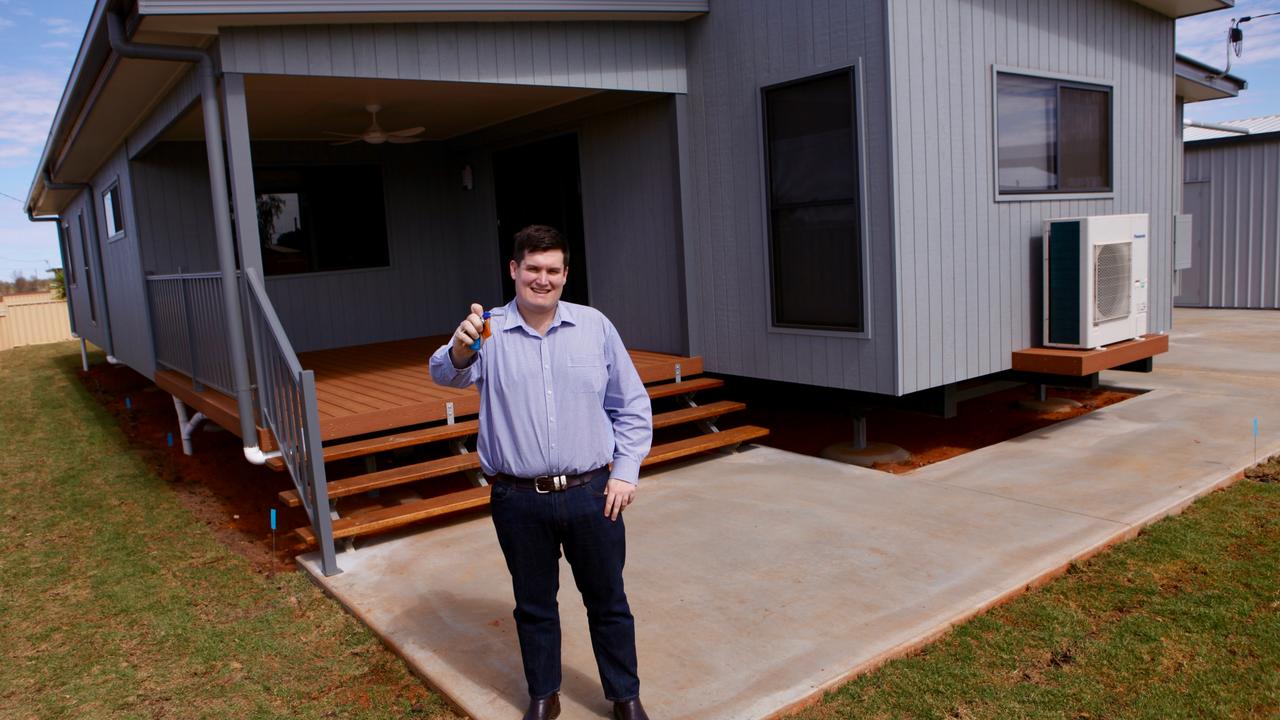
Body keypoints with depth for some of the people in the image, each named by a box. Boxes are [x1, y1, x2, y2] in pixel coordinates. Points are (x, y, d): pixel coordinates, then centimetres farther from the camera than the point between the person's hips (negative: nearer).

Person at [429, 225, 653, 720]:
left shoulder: (595, 327, 0)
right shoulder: (489, 333, -2)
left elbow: (631, 406, 5)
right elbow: (445, 374, -20)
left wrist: (626, 472, -1)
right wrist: (459, 349, -43)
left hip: (591, 494, 1)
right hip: (519, 502, 0)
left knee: (608, 601, 14)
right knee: (534, 605, 16)